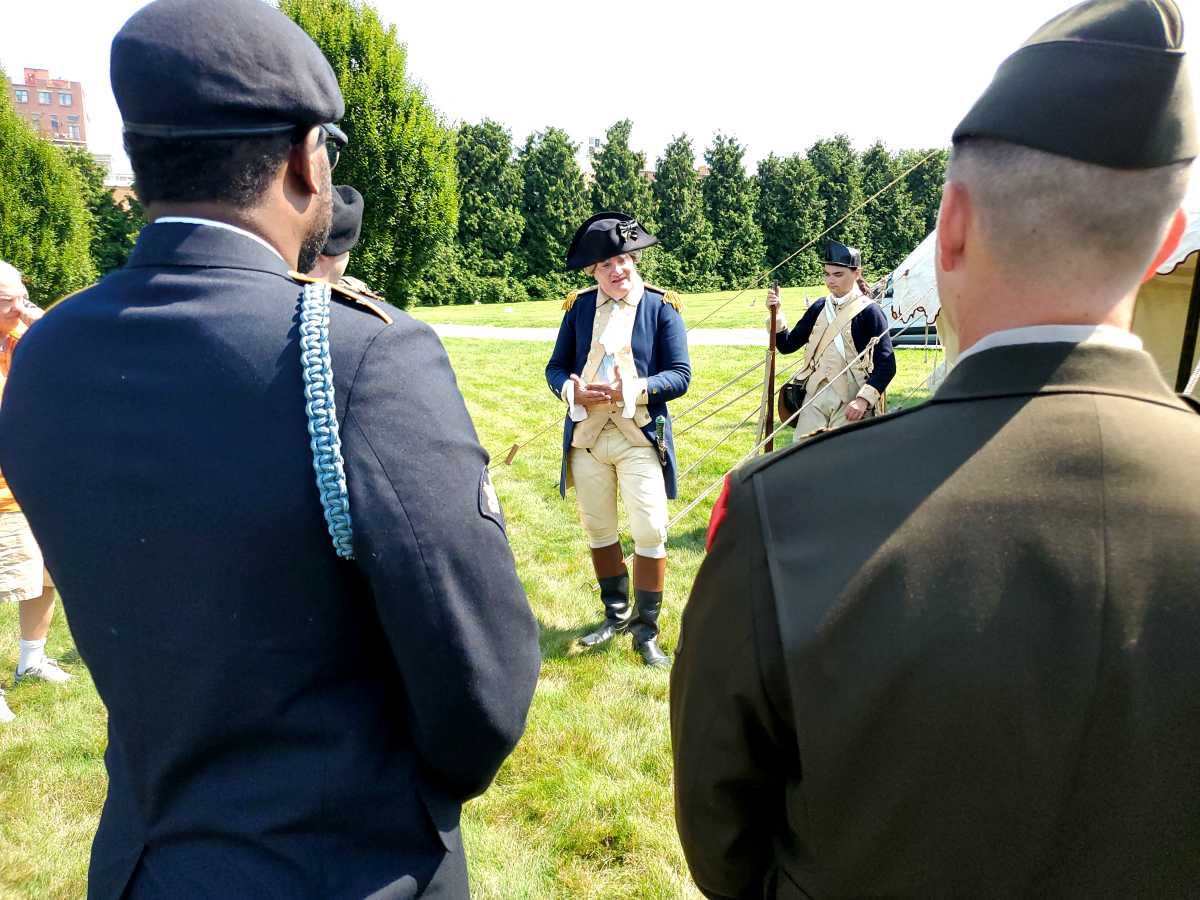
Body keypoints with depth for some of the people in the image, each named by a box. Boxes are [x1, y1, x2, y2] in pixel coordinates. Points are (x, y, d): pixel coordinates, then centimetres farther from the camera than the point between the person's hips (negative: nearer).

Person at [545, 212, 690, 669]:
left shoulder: (661, 306, -4)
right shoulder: (579, 307, 5)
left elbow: (680, 374, -8)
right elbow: (555, 367, 7)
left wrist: (631, 389, -22)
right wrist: (573, 391, -16)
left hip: (640, 438, -3)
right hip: (586, 437, 4)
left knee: (650, 533, -4)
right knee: (598, 531, 14)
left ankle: (646, 629, 12)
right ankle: (616, 614, 33)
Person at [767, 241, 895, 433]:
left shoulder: (869, 311, -5)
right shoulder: (819, 307, 11)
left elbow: (886, 365, -9)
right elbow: (787, 345, 11)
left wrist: (864, 399, -20)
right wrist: (777, 314, -4)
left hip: (850, 401, -5)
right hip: (814, 396, 5)